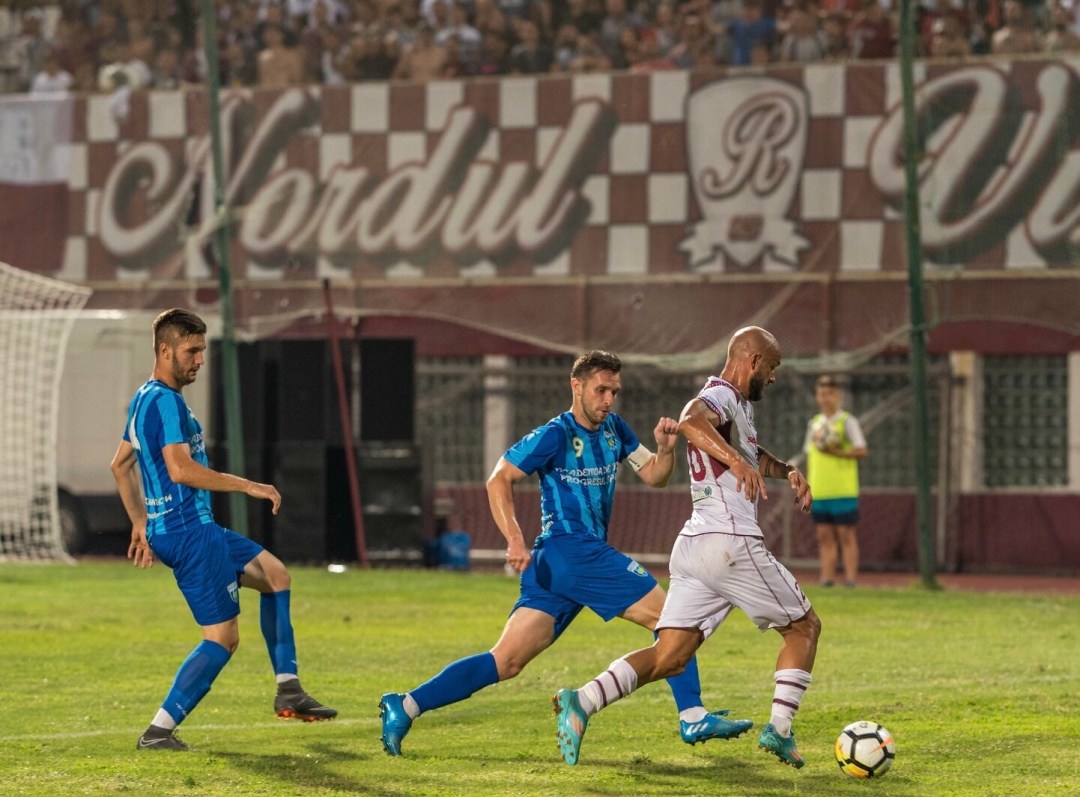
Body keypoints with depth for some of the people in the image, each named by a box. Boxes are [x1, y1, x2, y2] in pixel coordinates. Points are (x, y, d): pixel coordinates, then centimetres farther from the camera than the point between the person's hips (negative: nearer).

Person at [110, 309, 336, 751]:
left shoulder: (145, 400, 16)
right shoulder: (166, 401, -16)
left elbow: (120, 466, 26)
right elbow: (180, 470, -27)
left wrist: (141, 524, 27)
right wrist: (249, 486, -21)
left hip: (170, 528, 11)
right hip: (188, 532, -11)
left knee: (274, 573, 19)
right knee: (223, 637, -8)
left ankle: (288, 690, 16)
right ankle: (158, 731, -10)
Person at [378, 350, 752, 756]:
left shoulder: (613, 430, 16)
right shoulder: (555, 435, -7)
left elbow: (653, 476, 20)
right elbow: (499, 479, -8)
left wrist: (665, 448, -2)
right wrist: (515, 540, -19)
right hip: (571, 550, -8)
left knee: (506, 661, 0)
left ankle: (405, 706, -4)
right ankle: (693, 718, -6)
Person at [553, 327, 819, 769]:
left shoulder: (738, 404, 22)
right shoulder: (720, 397, -9)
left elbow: (752, 452, 43)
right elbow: (691, 420, -34)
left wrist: (787, 470, 24)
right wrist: (738, 462, -48)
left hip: (692, 548, 9)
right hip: (731, 544, -9)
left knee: (669, 657, 0)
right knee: (804, 626, 9)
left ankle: (581, 702, -19)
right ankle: (779, 730, 3)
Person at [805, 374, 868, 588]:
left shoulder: (847, 422, -1)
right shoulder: (814, 423, 16)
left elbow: (862, 451, -8)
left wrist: (836, 452, -18)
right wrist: (806, 487, 13)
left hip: (843, 490, -5)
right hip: (819, 491, 5)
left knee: (846, 535, -4)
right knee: (824, 536, 4)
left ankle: (851, 577, -4)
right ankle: (827, 576, 4)